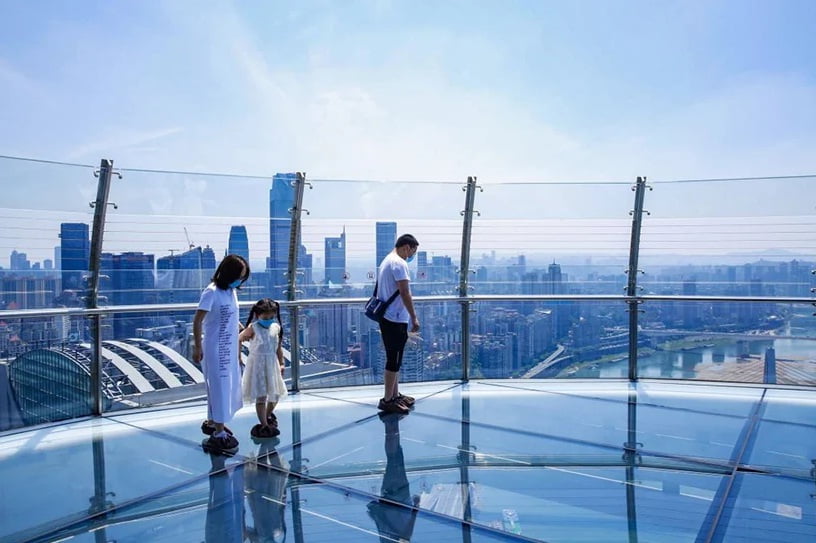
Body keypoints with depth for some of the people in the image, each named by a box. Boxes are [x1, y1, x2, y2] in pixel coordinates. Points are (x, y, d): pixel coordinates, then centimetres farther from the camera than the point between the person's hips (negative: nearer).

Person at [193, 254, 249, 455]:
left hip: (229, 349, 8)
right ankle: (219, 434, 6)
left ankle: (211, 423, 34)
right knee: (220, 388, -3)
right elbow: (197, 321, -16)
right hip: (216, 349, -8)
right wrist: (197, 347, -17)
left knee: (226, 388, 17)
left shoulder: (232, 291, 6)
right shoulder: (212, 292, -17)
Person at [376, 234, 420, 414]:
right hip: (396, 320, -10)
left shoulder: (387, 261, 16)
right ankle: (387, 400, 4)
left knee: (394, 360, 16)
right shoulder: (399, 263, -15)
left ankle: (395, 395, 25)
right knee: (394, 361, -3)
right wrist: (414, 318, -17)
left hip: (387, 318, 10)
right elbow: (405, 293, -20)